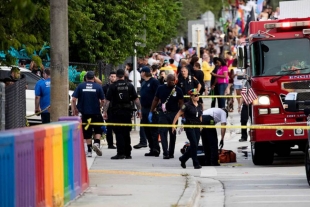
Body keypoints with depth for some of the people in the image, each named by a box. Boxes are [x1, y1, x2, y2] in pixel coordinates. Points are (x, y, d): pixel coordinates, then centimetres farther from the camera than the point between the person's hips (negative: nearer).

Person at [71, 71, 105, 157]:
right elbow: (103, 101, 1)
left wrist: (74, 110, 8)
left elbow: (73, 100, -4)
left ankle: (89, 151, 11)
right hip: (96, 112, -1)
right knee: (98, 129, 13)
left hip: (85, 112, 1)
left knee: (87, 132, 10)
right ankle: (97, 143, -12)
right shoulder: (98, 87, -2)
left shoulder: (80, 86, 1)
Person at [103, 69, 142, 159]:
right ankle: (128, 153, 14)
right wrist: (139, 110, 10)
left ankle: (120, 153, -9)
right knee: (126, 133, 11)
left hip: (116, 111, -3)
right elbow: (136, 99, 3)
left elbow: (107, 100, -8)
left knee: (119, 133, -2)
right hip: (127, 111, 3)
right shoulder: (129, 86, 3)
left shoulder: (113, 86, -4)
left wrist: (105, 112, -5)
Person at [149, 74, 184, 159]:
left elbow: (181, 103, -2)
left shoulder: (178, 90, -1)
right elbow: (155, 100, 9)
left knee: (172, 133, 8)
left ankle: (171, 153, 18)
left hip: (173, 114, 0)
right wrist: (151, 112, 5)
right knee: (163, 132, -11)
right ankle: (165, 153, -14)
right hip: (163, 114, 0)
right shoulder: (161, 88, 3)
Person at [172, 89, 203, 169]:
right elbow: (178, 114, -7)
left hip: (197, 127, 6)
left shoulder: (200, 106, 9)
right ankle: (196, 163, -4)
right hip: (189, 127, -6)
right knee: (194, 145, -10)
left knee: (194, 146, 7)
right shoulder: (187, 105, -9)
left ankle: (183, 159, 27)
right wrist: (173, 124, -12)